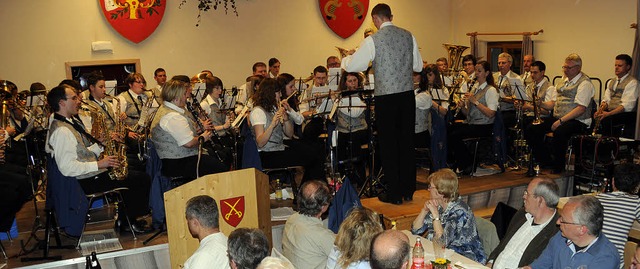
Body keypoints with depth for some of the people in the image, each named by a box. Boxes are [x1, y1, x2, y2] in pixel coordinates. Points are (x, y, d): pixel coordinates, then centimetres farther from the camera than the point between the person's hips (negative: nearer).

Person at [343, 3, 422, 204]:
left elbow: (352, 66, -5)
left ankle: (394, 194, 12)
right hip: (407, 95, 5)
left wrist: (346, 58, 17)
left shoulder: (373, 40, -9)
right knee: (407, 142, 13)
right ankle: (408, 190, 23)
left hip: (385, 98, -4)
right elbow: (418, 66, 13)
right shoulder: (408, 36, 4)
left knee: (388, 144, 5)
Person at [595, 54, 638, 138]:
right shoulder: (611, 82, 21)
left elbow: (627, 106, -15)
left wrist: (608, 114, -27)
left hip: (625, 115, -6)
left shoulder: (632, 82, -4)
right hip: (610, 113, 6)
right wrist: (601, 109, -10)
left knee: (603, 121, -35)